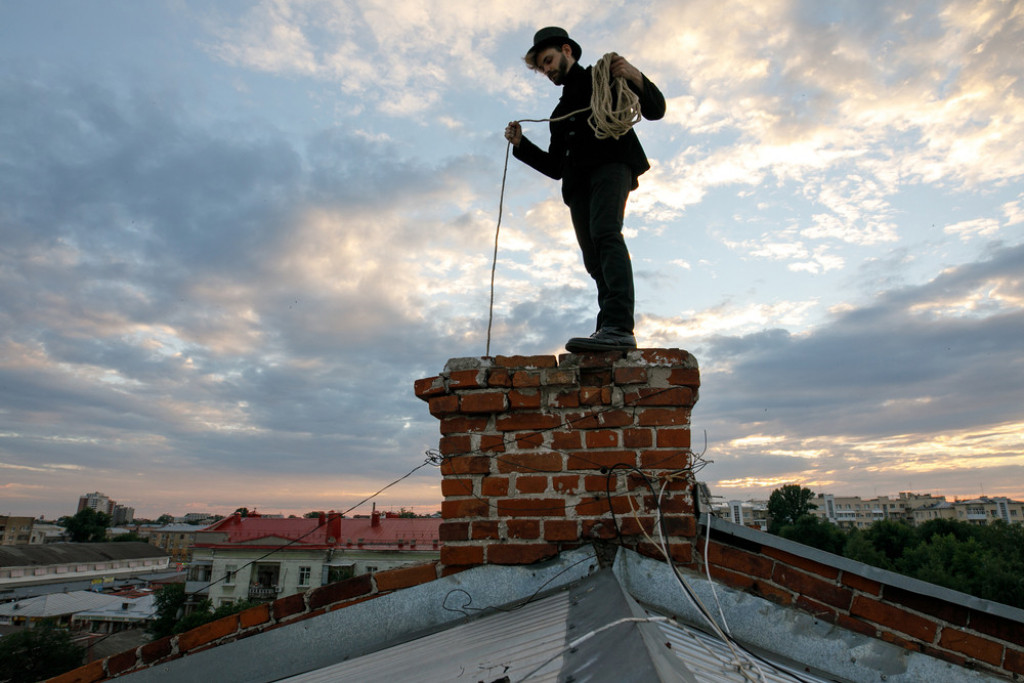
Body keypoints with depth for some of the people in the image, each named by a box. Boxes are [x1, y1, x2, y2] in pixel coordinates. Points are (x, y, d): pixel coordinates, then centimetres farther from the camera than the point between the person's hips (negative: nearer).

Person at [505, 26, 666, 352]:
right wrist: (521, 144, 17)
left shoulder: (604, 76, 20)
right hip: (579, 182, 6)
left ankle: (619, 327, -43)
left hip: (612, 163, -6)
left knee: (605, 232, -30)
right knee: (595, 260, -9)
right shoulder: (561, 111, 35)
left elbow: (655, 110, 9)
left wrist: (635, 77, -10)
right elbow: (555, 167, 28)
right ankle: (611, 336, -16)